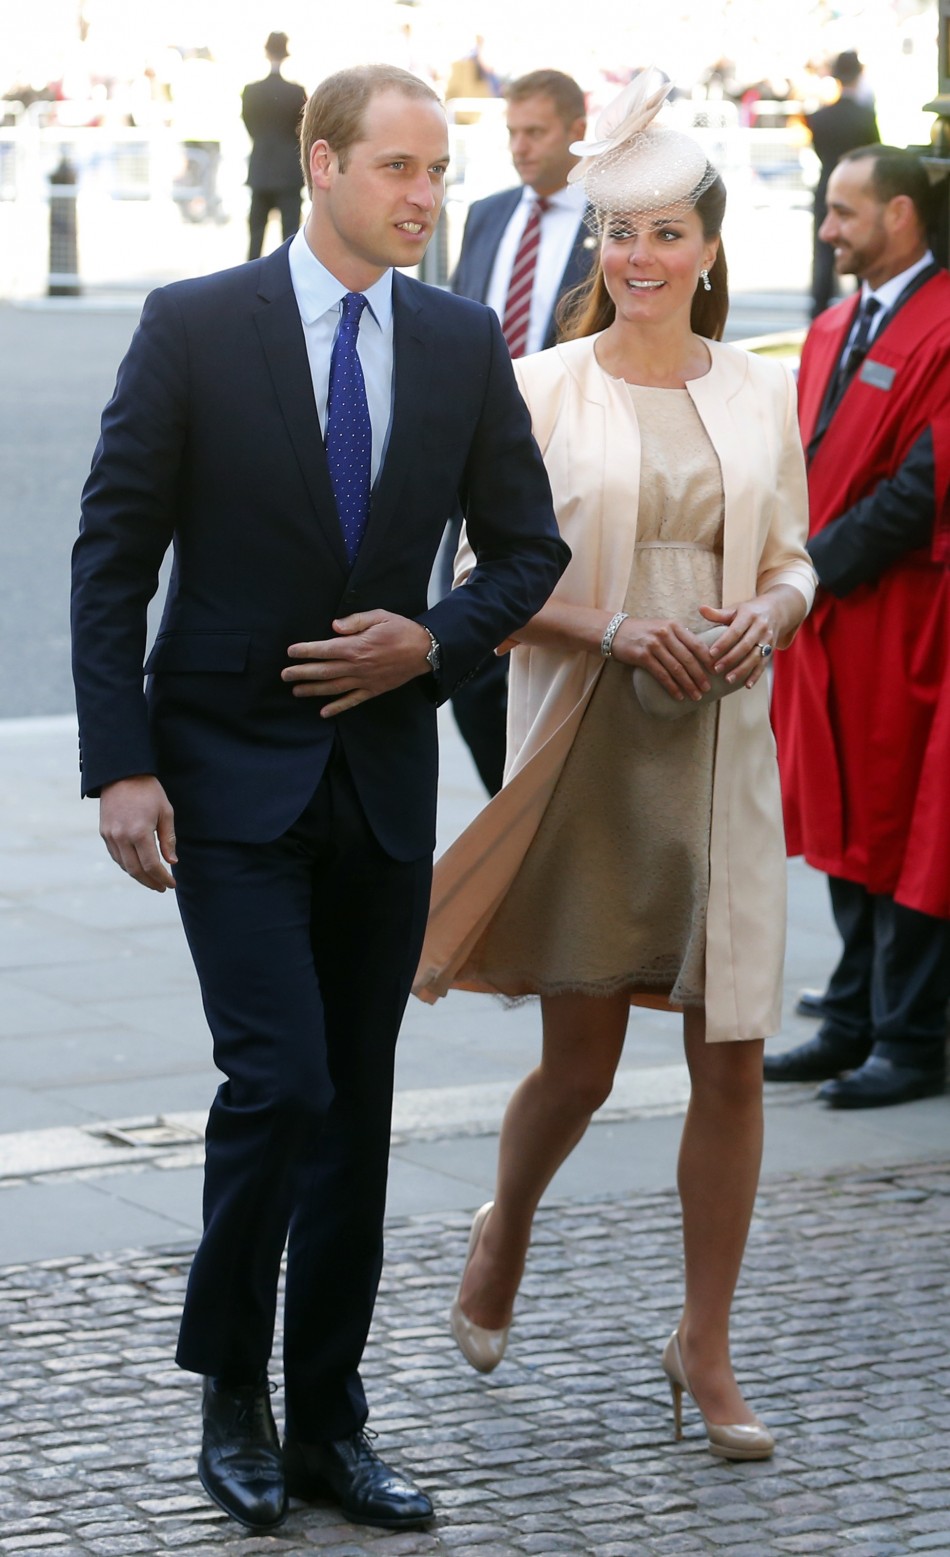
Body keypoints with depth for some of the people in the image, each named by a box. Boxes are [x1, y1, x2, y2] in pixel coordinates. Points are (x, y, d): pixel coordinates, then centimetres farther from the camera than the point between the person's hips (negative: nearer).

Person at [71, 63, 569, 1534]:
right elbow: (113, 557, -6)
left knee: (358, 1111, 8)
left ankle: (327, 1424, 18)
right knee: (279, 1082, -13)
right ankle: (231, 1391, 7)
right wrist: (120, 767, -13)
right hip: (231, 774, -4)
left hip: (384, 775, 4)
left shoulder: (464, 342, 3)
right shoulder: (193, 327, -7)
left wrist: (434, 641, -9)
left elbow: (528, 546, 11)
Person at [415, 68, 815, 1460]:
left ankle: (705, 1343, 14)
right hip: (585, 748, -2)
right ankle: (504, 1230, 36)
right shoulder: (542, 390, -3)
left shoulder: (760, 394, 6)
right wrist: (611, 630, -16)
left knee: (733, 1059, 0)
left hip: (723, 748, 3)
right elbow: (487, 575, -3)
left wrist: (769, 616, -8)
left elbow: (795, 562, 14)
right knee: (580, 1062, 3)